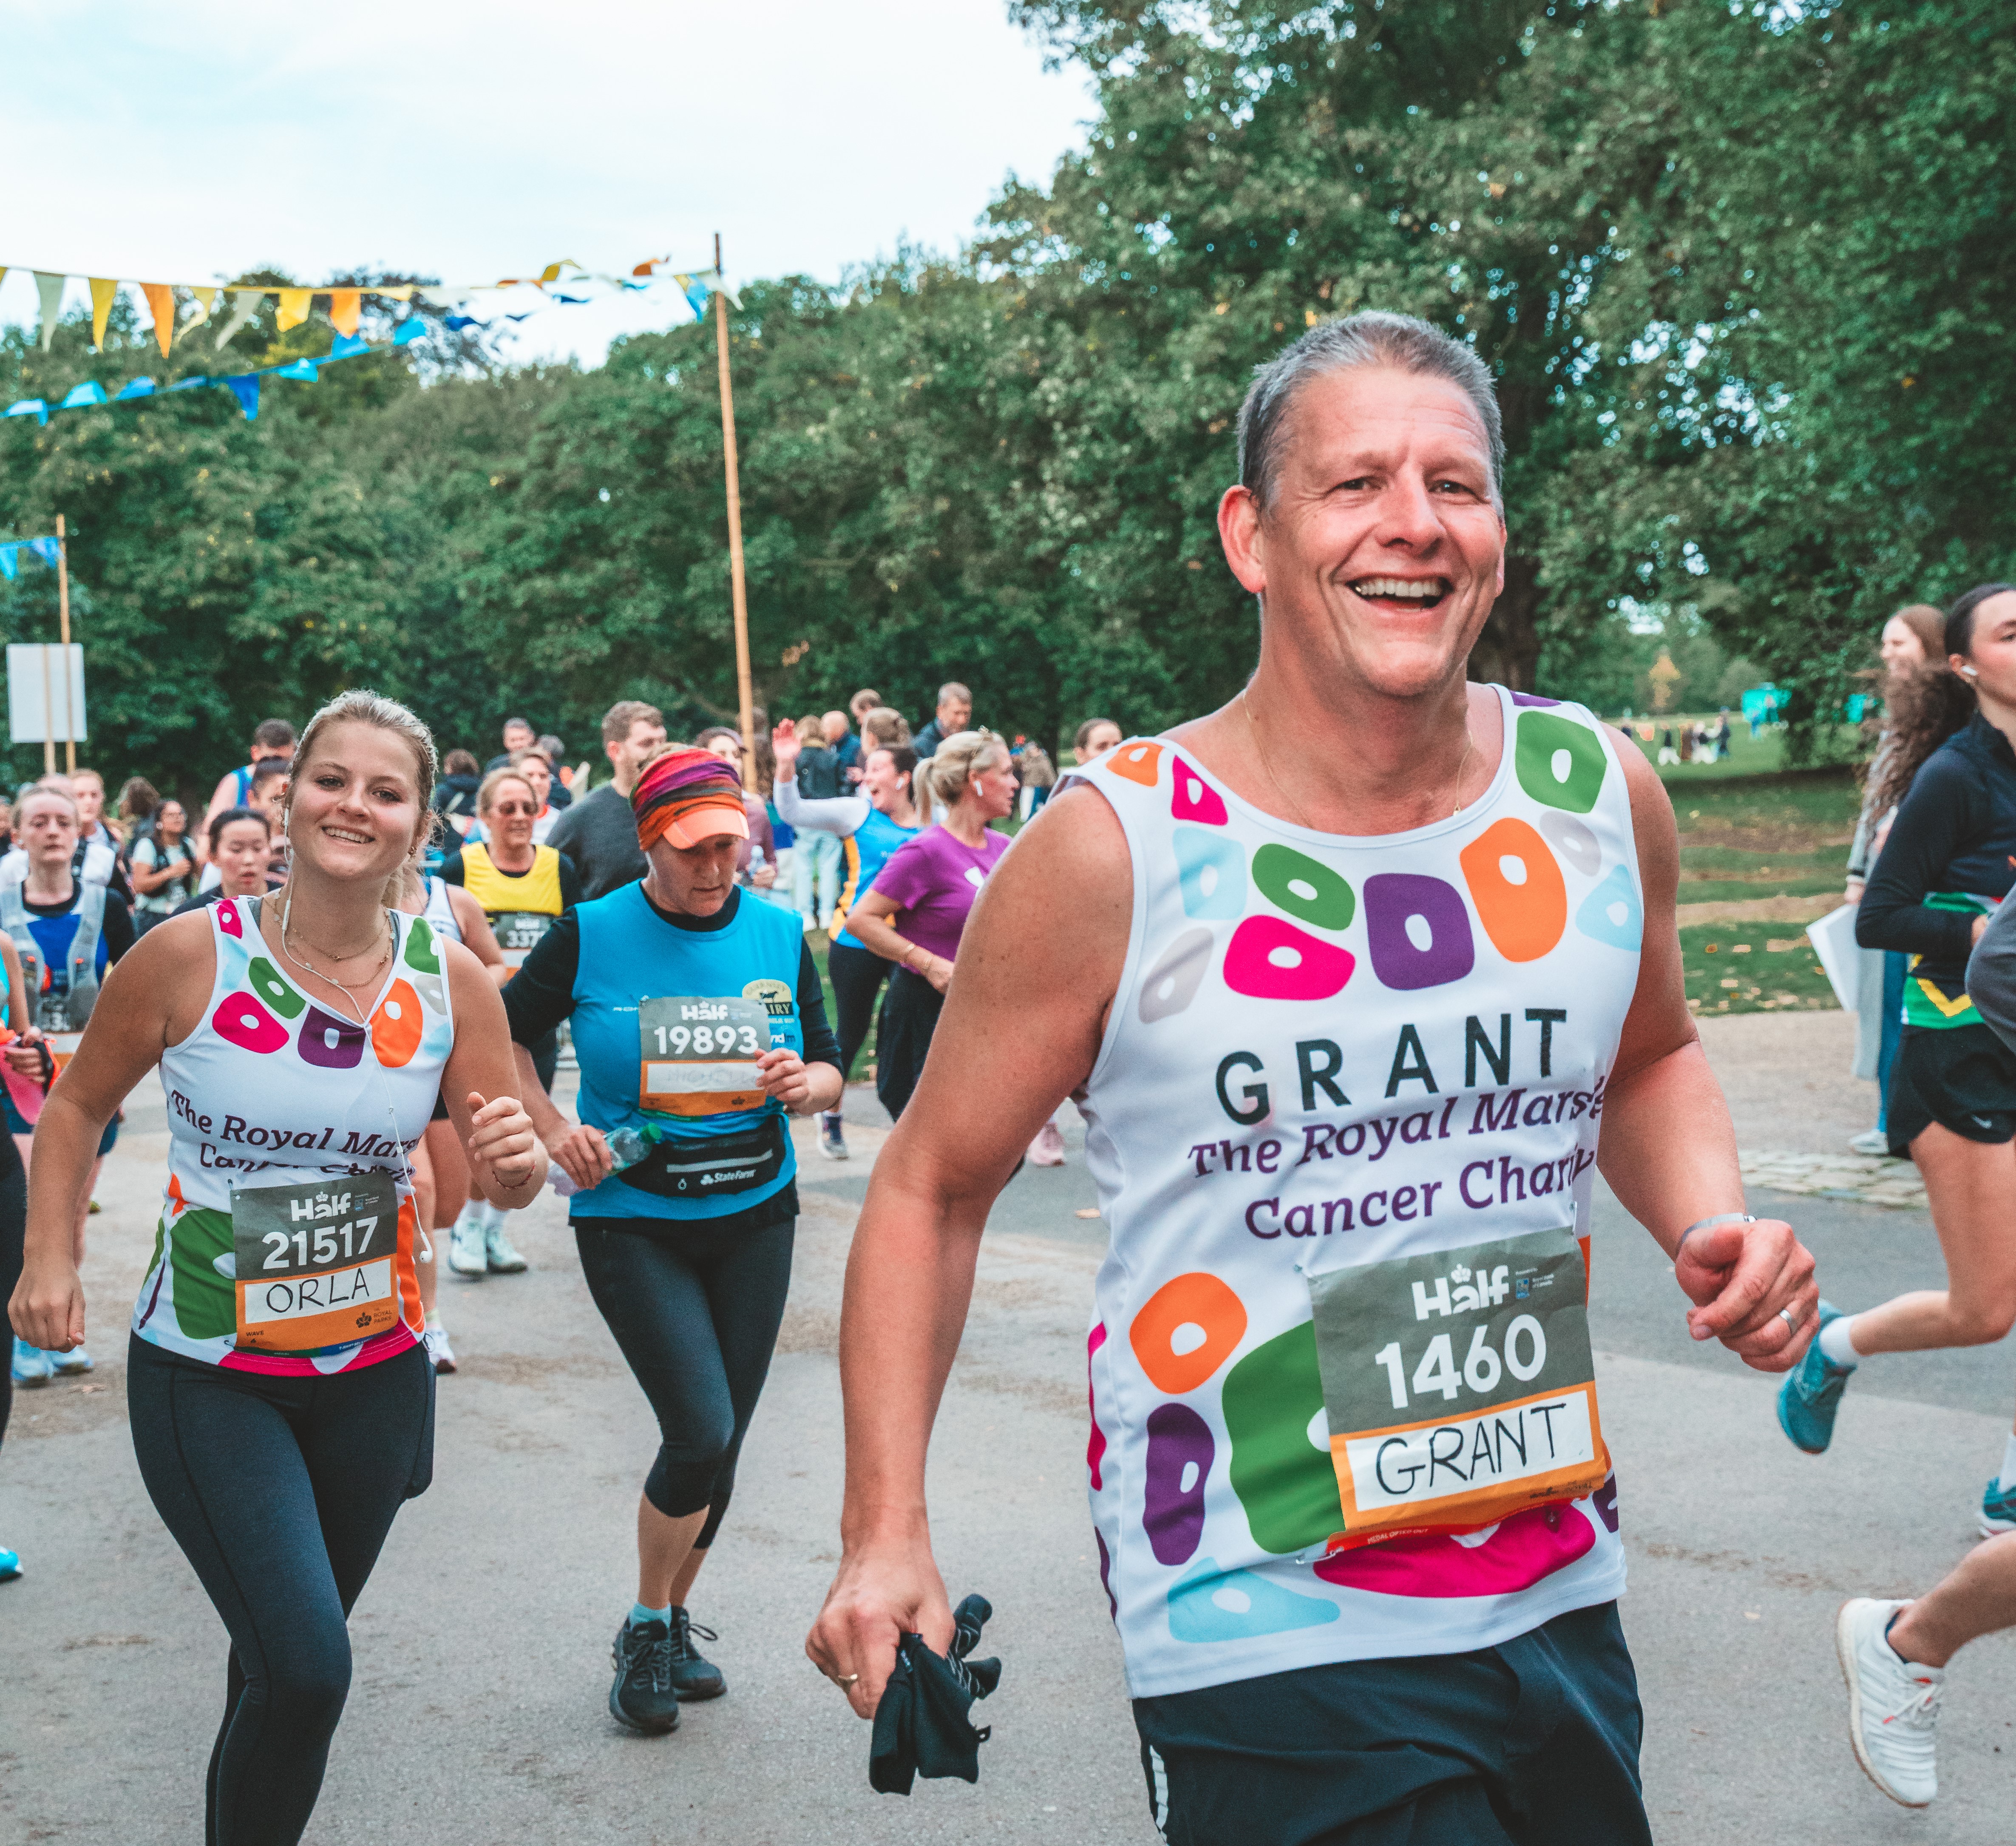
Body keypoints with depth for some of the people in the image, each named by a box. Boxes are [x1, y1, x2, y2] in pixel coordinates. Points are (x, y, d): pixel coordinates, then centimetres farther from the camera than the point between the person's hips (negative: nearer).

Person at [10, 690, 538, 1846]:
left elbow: (509, 1181, 2)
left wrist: (516, 1162, -21)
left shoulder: (452, 983, -6)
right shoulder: (191, 956, -13)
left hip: (375, 1368, 3)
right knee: (305, 1668, -15)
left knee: (290, 1656, 19)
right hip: (207, 1373, -3)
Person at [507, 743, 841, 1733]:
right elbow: (503, 1036, 5)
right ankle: (649, 1625, 11)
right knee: (702, 1431, -13)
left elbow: (829, 1069, 10)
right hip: (632, 1220, -4)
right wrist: (553, 1128, -8)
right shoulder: (592, 936, -7)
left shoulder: (778, 935, 2)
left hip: (755, 1215, 4)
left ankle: (672, 1617, 31)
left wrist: (804, 1085, -12)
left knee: (721, 1440, 9)